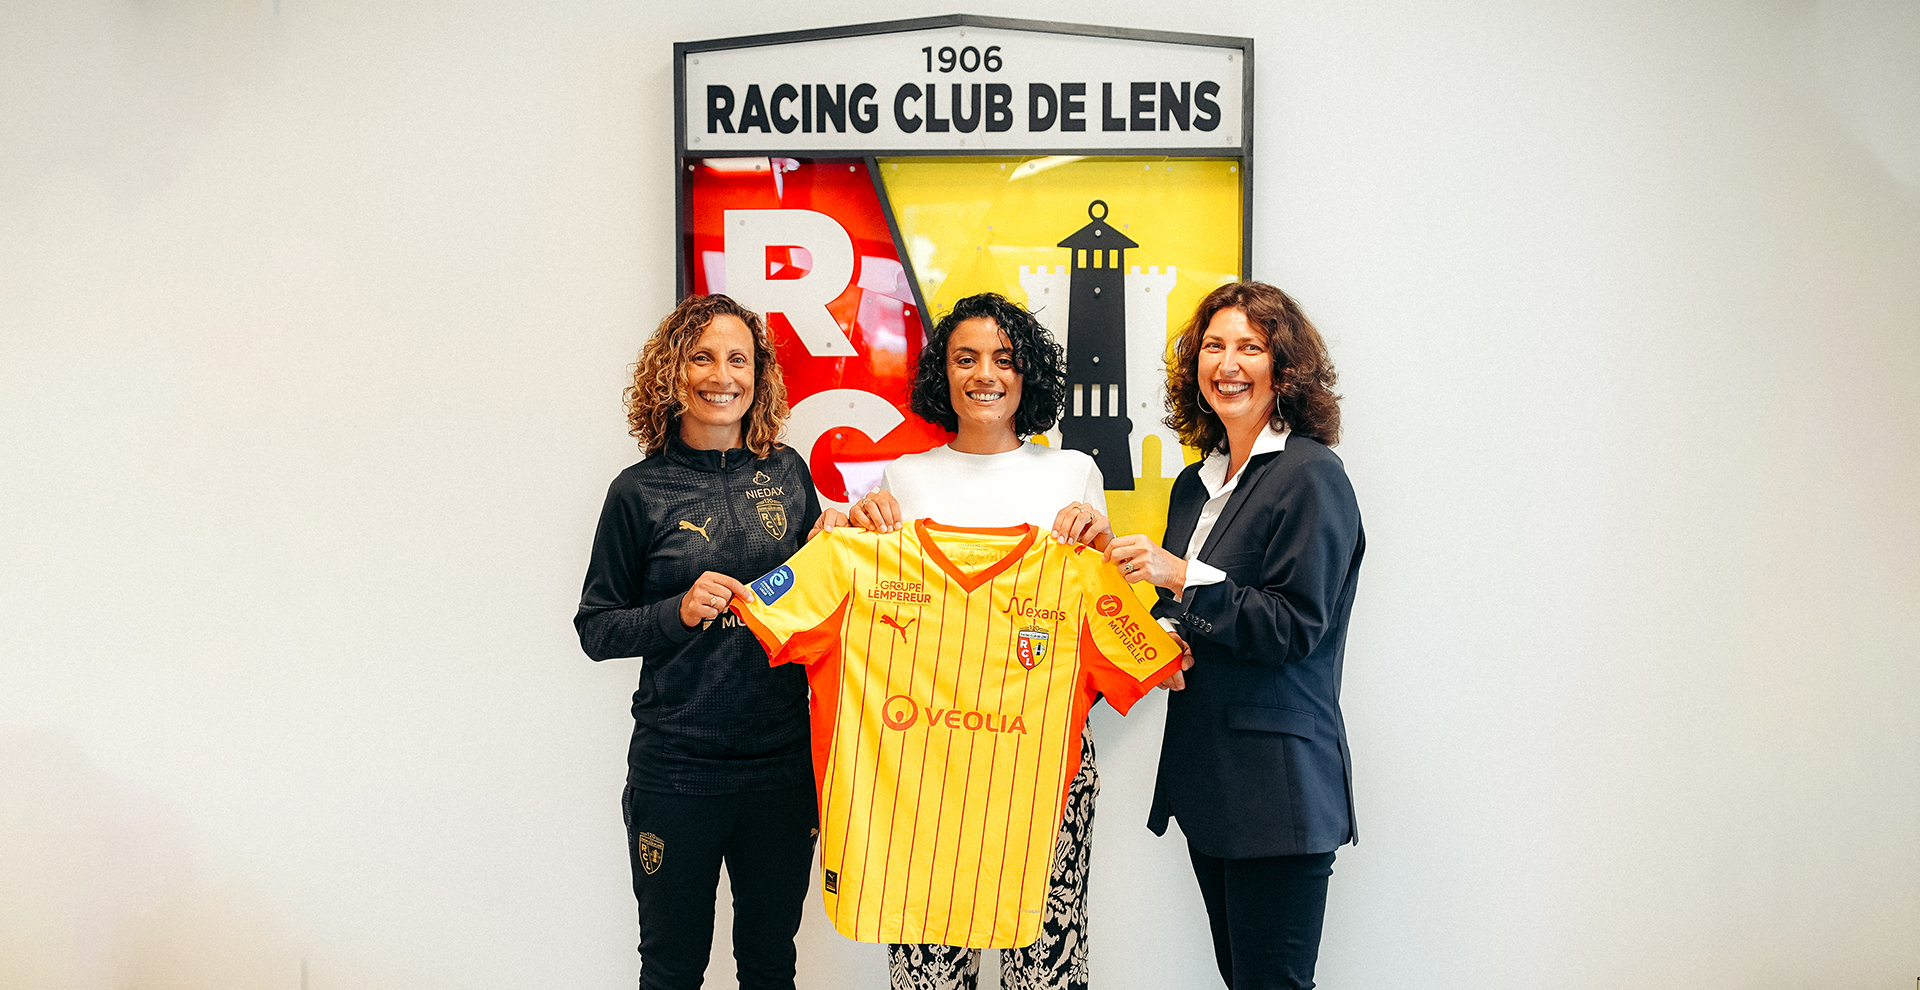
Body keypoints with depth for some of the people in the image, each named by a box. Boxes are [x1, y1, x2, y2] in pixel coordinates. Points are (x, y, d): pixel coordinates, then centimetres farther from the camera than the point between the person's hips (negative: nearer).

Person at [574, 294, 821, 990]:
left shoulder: (787, 472, 4)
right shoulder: (641, 491, -4)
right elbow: (596, 628, 0)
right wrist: (681, 611, -16)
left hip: (784, 758, 3)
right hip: (676, 769, -2)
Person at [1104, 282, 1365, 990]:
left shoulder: (1311, 476, -10)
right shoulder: (1196, 483, 14)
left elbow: (1295, 627, -16)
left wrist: (1182, 577, -18)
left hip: (1279, 782, -8)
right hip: (1204, 772, 8)